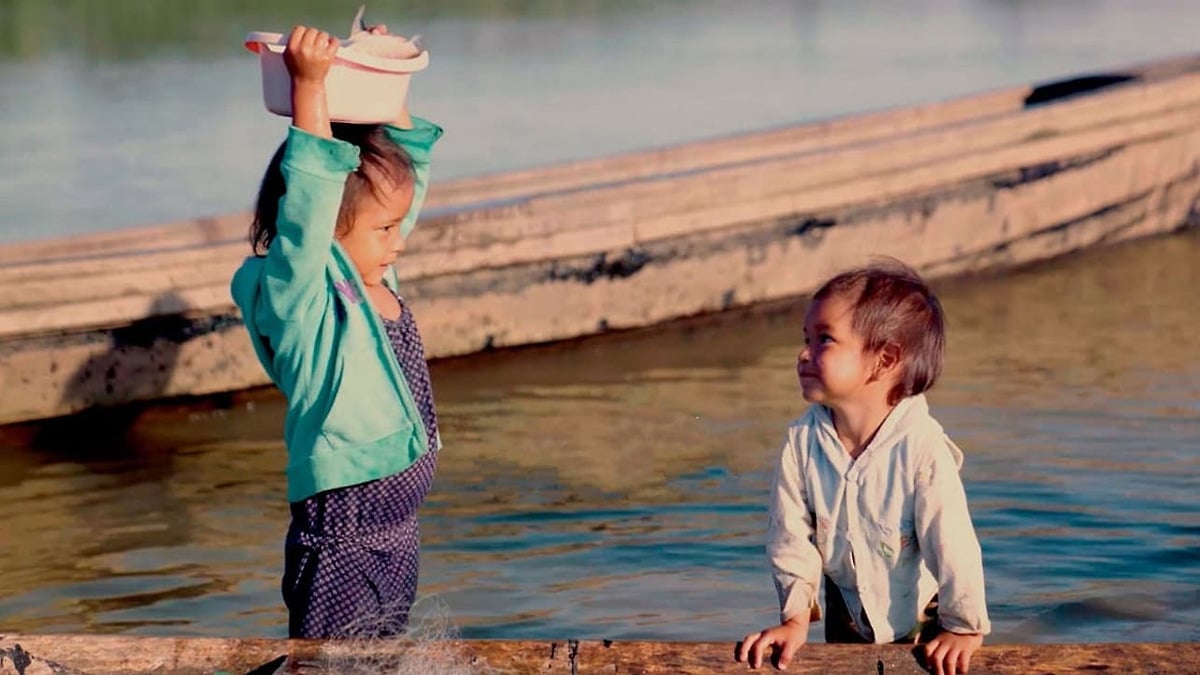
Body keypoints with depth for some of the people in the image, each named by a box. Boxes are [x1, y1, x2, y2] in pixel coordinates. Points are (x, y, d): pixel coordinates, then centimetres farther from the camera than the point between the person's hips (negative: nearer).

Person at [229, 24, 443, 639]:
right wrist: (309, 85, -35)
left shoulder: (370, 278, 7)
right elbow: (308, 199, -32)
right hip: (340, 535, -9)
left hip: (398, 524, 9)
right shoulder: (301, 297, -16)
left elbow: (408, 163, 17)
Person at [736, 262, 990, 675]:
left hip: (923, 613, -4)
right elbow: (791, 535, -9)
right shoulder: (802, 440, -17)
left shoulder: (922, 446, -29)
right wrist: (795, 616, -10)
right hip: (849, 607, 4)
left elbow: (952, 541, -26)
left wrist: (965, 628, -23)